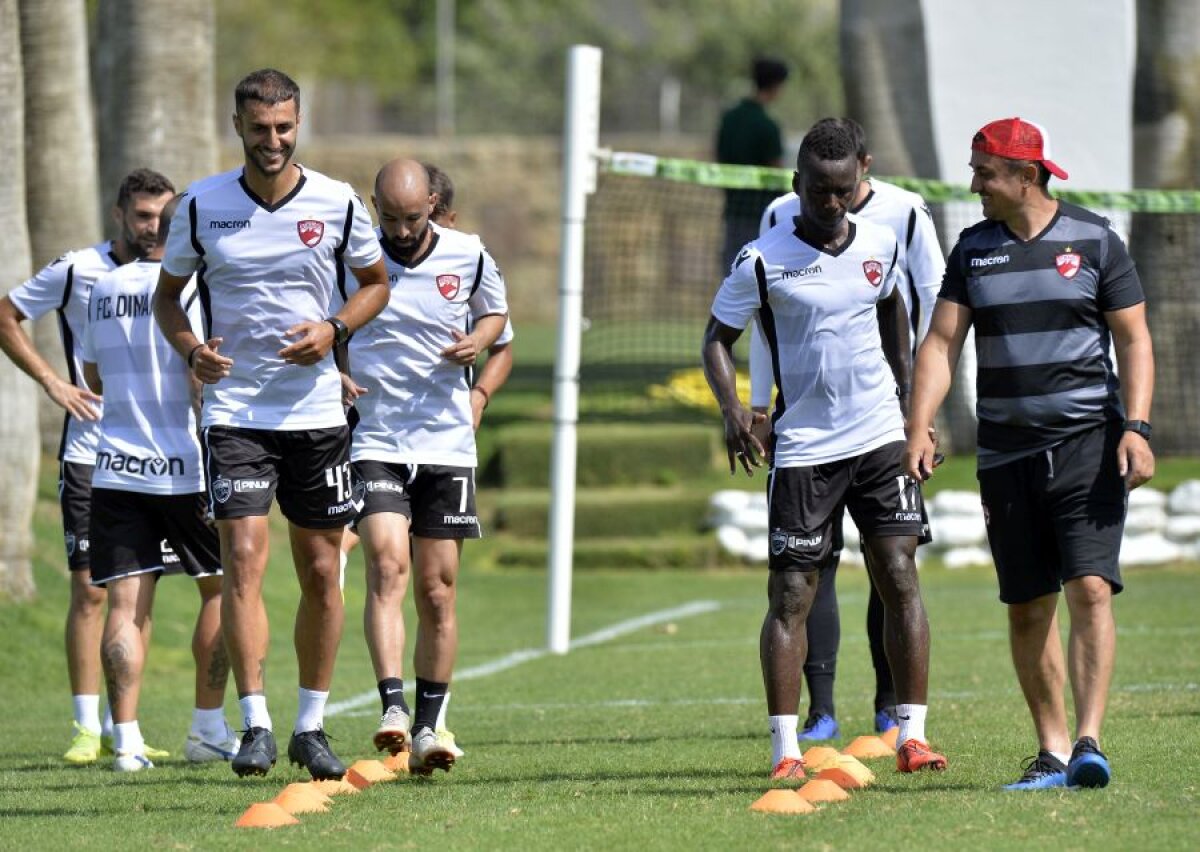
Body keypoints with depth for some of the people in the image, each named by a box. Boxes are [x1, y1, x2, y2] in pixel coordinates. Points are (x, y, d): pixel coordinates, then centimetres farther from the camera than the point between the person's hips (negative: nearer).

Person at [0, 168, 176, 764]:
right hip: (90, 453, -4)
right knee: (90, 587, -7)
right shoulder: (77, 271, -4)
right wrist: (51, 380, -5)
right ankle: (87, 727, -4)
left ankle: (119, 727, 12)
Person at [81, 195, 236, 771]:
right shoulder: (193, 289, -8)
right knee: (221, 587, 12)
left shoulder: (104, 290, 12)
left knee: (126, 603, 0)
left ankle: (126, 739, -9)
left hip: (114, 469, 4)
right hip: (182, 465, -4)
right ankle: (208, 729, 14)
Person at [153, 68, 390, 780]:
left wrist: (333, 329, -8)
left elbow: (376, 284, 12)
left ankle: (311, 726, 17)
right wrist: (191, 350, -10)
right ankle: (256, 724, -11)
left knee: (322, 572, 5)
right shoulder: (201, 206, -2)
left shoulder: (339, 205, -2)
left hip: (316, 411, 1)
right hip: (234, 410, -1)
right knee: (244, 561, -13)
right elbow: (168, 293, 10)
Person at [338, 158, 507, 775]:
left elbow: (495, 312, 19)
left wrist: (478, 341, -3)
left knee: (437, 592, 3)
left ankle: (430, 725, 13)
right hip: (373, 441, -2)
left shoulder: (468, 256, 1)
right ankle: (393, 708, -28)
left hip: (446, 443, 2)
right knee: (386, 565, -21)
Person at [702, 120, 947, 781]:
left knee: (900, 578, -6)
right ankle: (785, 748, 0)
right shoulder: (763, 261, -7)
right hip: (802, 448, -3)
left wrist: (907, 391, 23)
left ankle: (912, 737, -2)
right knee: (790, 595, -4)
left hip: (880, 437, 3)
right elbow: (717, 337, 0)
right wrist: (731, 409, -16)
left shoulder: (880, 244, 5)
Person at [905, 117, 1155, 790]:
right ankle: (1052, 752, 10)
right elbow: (943, 342, 6)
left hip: (1088, 442, -4)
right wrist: (920, 427, -7)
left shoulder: (1094, 240, 0)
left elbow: (1133, 338, 1)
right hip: (1007, 452, 4)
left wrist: (1137, 427, -11)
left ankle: (1089, 741, -18)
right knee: (1027, 609, 4)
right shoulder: (974, 249, 9)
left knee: (1090, 589, -16)